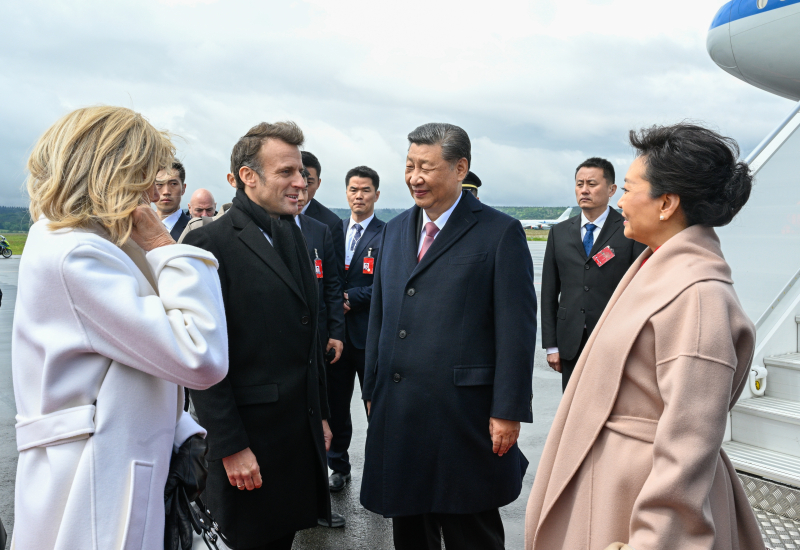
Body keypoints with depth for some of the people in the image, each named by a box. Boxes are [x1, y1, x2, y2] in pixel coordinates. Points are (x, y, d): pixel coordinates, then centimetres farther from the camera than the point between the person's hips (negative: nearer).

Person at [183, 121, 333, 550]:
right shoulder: (211, 243, -14)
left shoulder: (291, 233, 11)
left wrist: (320, 414, 16)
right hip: (251, 432, -7)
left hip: (302, 430, 7)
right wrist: (230, 446, -16)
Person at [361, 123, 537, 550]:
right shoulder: (395, 230, 12)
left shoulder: (501, 233, -7)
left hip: (464, 414, -5)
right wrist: (372, 390, 13)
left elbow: (517, 329, -10)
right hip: (397, 413, 6)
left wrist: (508, 411, -12)